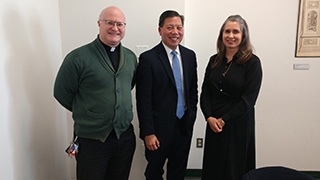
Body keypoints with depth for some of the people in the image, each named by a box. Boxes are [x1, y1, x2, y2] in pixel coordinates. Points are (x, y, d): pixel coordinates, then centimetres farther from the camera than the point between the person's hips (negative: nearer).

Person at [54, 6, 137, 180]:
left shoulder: (131, 57, 4)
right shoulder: (78, 58, -14)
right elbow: (61, 93, -5)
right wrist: (84, 112, 4)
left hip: (125, 136, 5)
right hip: (91, 139, -4)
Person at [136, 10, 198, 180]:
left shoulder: (190, 55, 5)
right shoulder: (148, 58, -13)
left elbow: (193, 90, 11)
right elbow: (143, 100, -14)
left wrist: (191, 116, 5)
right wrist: (148, 133, -15)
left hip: (184, 127, 5)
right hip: (159, 128, -4)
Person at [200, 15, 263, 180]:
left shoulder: (252, 62, -8)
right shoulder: (214, 60, 6)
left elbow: (249, 99, -13)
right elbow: (205, 91, 5)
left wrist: (223, 120, -12)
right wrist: (209, 118, -8)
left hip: (238, 124, -4)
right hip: (213, 124, 4)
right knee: (212, 166, 14)